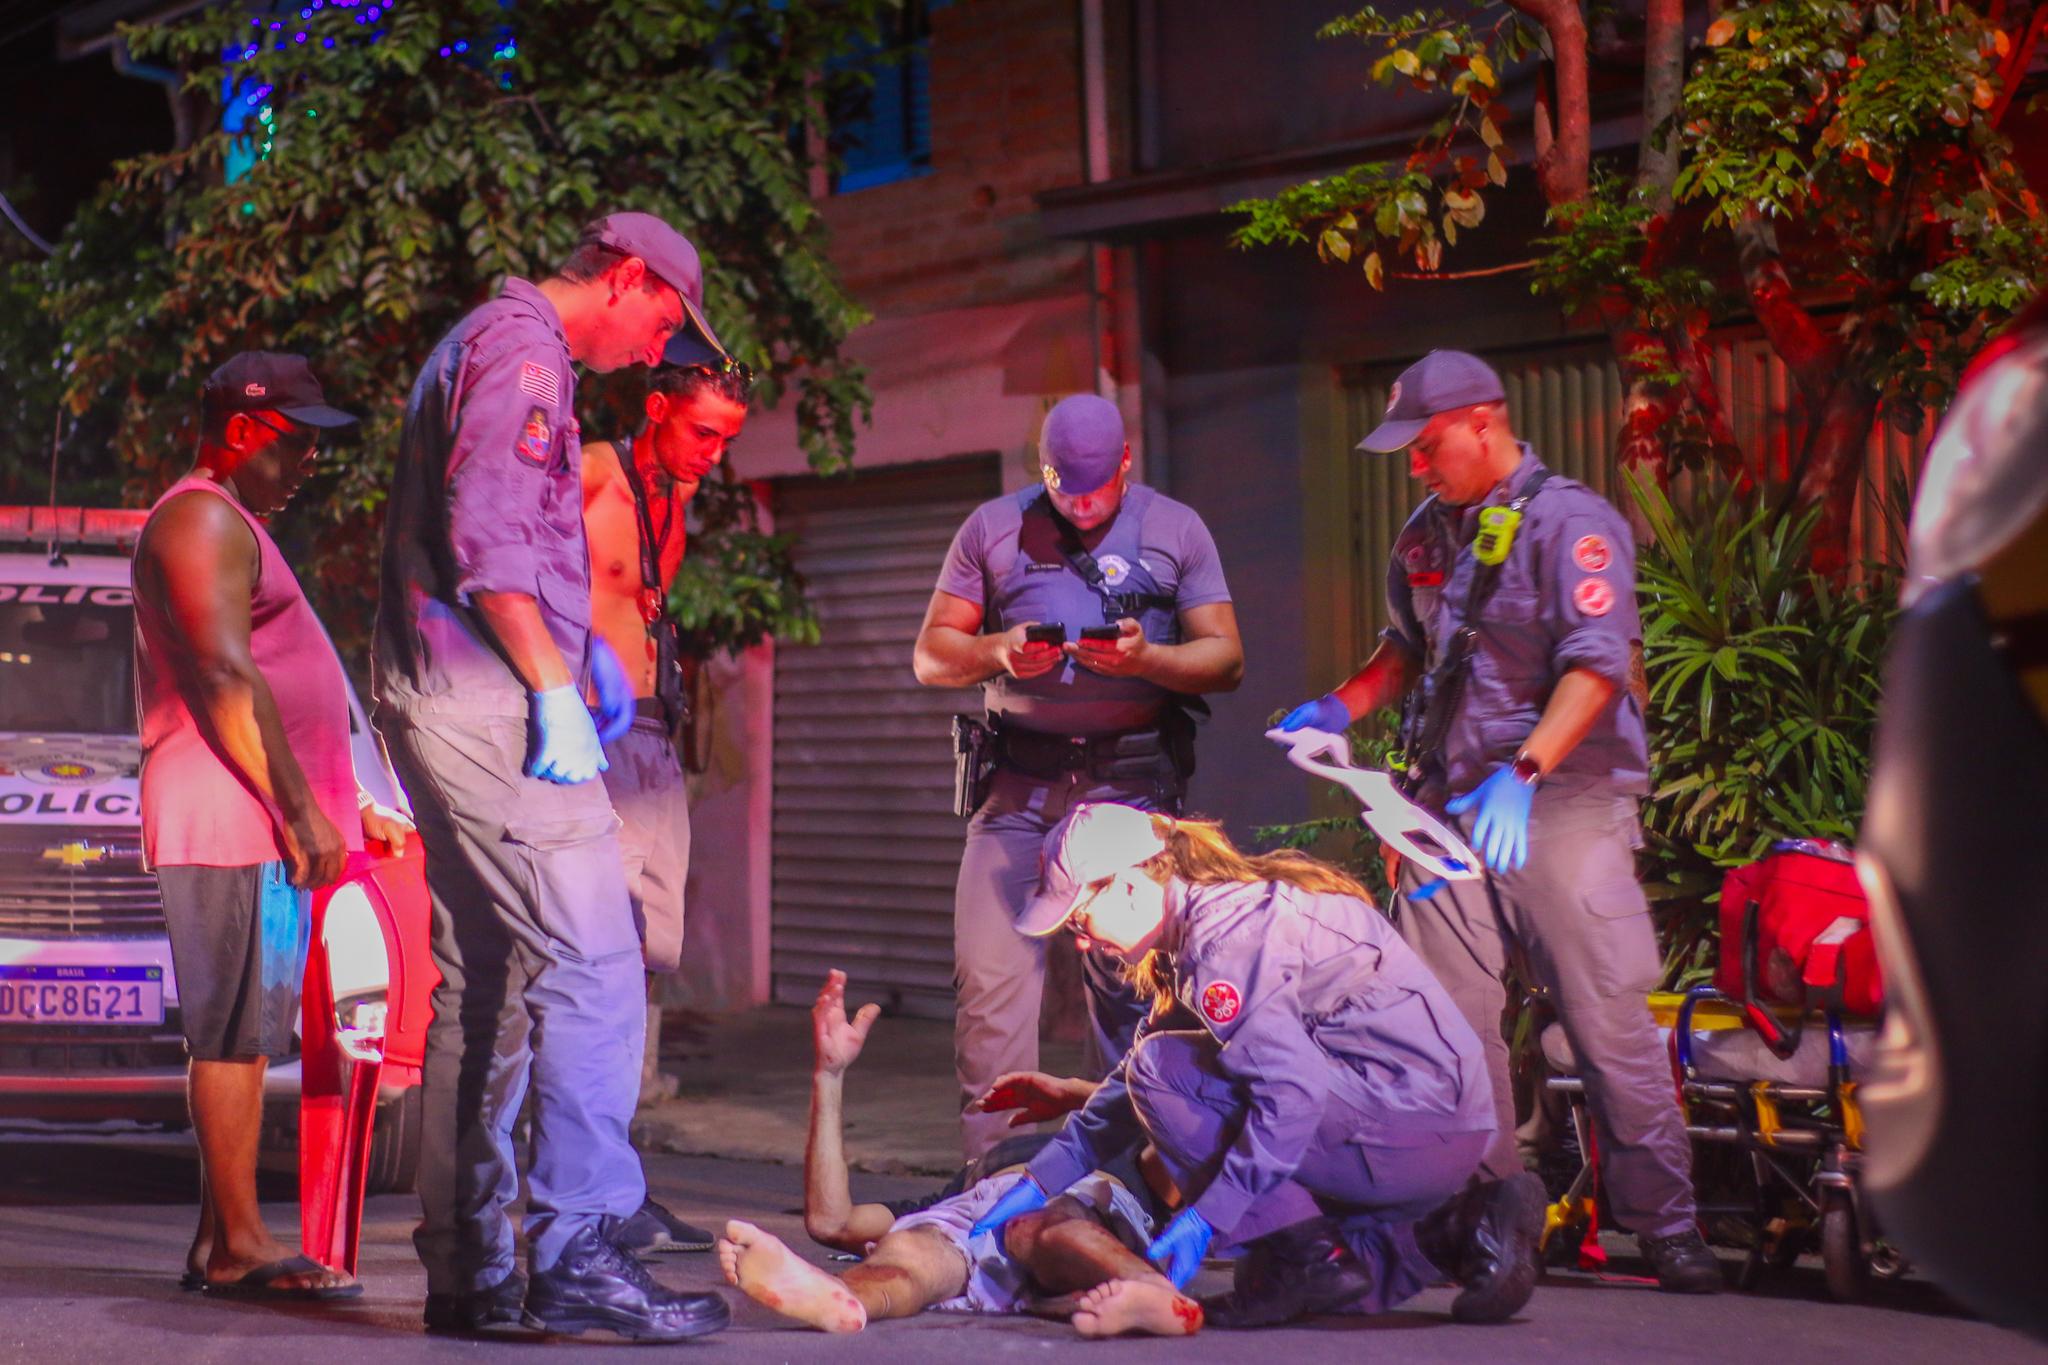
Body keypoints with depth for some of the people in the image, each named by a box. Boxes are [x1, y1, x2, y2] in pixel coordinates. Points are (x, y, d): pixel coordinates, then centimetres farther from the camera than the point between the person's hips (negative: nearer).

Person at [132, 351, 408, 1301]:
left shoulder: (235, 527, 26)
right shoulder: (203, 518, -7)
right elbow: (226, 675, -18)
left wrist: (347, 808, 25)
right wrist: (303, 810, -19)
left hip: (266, 821, 10)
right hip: (225, 816, -10)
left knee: (246, 1034, 9)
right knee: (232, 1032, -10)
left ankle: (222, 1241, 11)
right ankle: (238, 1245, -10)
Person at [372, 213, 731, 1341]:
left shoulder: (488, 346, 25)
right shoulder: (522, 345, -7)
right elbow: (484, 535, -18)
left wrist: (581, 644, 20)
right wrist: (554, 688, -18)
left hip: (442, 699, 11)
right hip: (489, 699, -11)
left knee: (483, 987, 10)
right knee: (591, 964, -14)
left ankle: (467, 1270, 11)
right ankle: (575, 1253, -18)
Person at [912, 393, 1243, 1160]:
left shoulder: (1176, 530, 11)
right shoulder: (994, 528, 13)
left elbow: (1226, 659, 6)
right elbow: (930, 656, 11)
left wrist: (1147, 659, -14)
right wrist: (994, 654, -10)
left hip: (1130, 780, -1)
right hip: (1017, 777, 1)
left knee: (1128, 980, -4)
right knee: (989, 973, -8)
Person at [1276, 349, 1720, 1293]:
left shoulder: (1572, 522, -7)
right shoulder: (1426, 535, 16)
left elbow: (1598, 665, -18)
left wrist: (1523, 772, -29)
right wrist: (1340, 709, 12)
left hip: (1561, 800, -6)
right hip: (1449, 805, 7)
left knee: (1608, 1017, -6)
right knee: (1446, 1021, 1)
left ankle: (1666, 1226, 2)